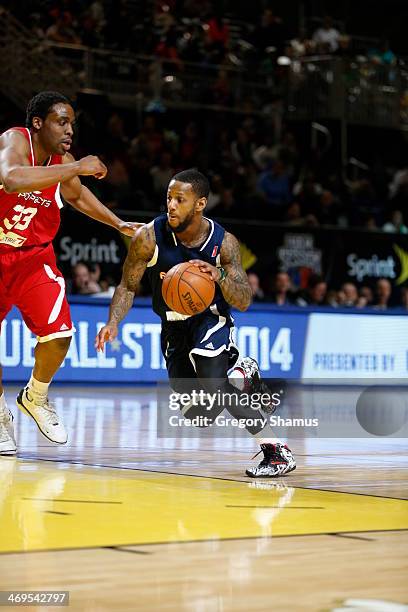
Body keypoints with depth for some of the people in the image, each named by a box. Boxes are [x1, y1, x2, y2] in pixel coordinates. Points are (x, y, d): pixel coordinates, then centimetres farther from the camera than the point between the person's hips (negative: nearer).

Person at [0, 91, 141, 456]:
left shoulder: (64, 165, -7)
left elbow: (78, 195, 16)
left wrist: (120, 225, 6)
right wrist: (77, 168, -42)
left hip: (34, 256, 4)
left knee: (58, 336, -11)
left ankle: (36, 398, 17)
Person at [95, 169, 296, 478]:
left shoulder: (224, 242, -19)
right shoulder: (149, 237, -18)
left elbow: (244, 302, -19)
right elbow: (128, 286, -6)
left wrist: (219, 276, -38)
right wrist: (113, 322, -24)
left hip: (211, 319, -3)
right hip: (174, 324, 4)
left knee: (213, 386, -29)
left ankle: (276, 450, -22)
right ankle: (241, 371, 34)